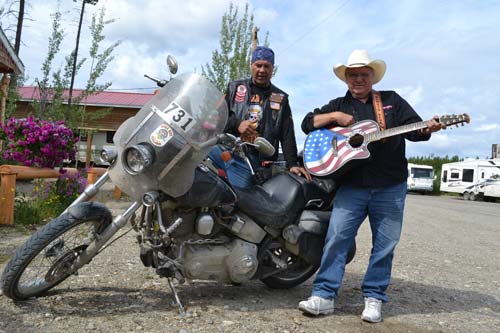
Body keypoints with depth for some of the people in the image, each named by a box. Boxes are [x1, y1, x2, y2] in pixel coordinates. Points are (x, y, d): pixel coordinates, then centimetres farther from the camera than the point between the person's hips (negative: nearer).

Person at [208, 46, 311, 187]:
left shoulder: (280, 98, 16)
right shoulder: (235, 88, 16)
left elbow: (287, 135, 8)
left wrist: (292, 164, -4)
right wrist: (236, 125, -11)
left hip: (255, 159, -1)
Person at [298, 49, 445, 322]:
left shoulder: (392, 100, 13)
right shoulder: (338, 105, 16)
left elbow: (413, 128, 6)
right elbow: (307, 123, 9)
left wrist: (428, 129, -17)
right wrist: (335, 116, -5)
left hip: (390, 188, 0)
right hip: (350, 187, 0)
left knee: (385, 245, 4)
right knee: (336, 238, -8)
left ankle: (374, 298, 16)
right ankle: (324, 295, -2)